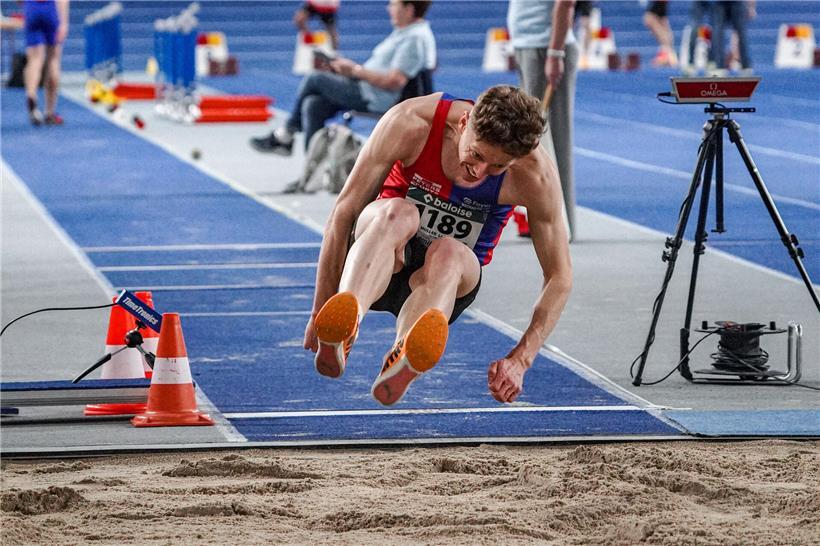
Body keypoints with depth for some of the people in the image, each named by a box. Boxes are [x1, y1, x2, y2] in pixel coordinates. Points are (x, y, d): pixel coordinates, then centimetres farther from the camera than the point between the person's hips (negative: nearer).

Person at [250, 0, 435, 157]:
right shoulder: (405, 32, 16)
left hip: (378, 100, -10)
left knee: (314, 79, -4)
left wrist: (356, 70, -17)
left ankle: (284, 135, 12)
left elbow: (394, 81, -27)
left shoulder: (415, 39, -19)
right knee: (313, 105, -3)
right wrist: (352, 68, 9)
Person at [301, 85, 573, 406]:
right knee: (398, 213, -37)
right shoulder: (411, 123, -23)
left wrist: (519, 360, -24)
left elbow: (559, 277, -12)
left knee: (448, 252, -37)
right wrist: (320, 312, -20)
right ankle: (337, 330, -65)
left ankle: (400, 362, -68)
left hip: (454, 274, 1)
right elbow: (344, 211, -18)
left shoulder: (535, 173, -20)